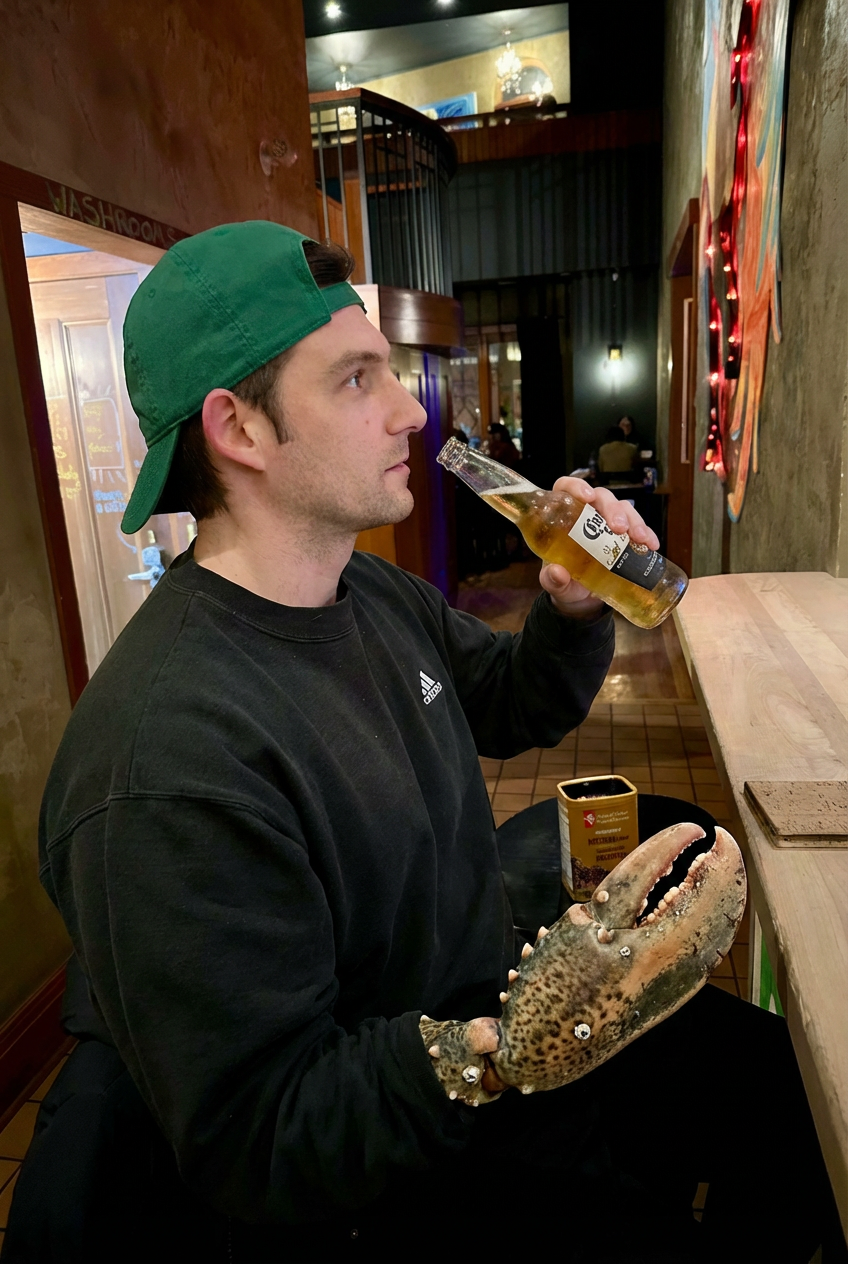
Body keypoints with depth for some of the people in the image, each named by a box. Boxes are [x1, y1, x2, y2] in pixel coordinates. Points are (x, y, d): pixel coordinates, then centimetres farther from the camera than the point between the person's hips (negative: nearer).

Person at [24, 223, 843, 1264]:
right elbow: (261, 1155, -26)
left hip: (502, 1014, 7)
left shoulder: (377, 593, -3)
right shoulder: (166, 765, -32)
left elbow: (508, 710, 12)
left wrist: (572, 610, -7)